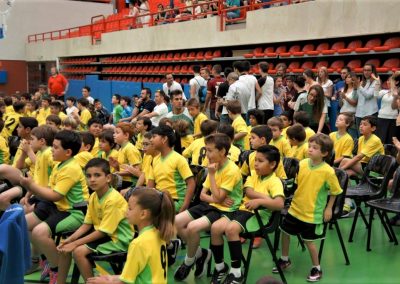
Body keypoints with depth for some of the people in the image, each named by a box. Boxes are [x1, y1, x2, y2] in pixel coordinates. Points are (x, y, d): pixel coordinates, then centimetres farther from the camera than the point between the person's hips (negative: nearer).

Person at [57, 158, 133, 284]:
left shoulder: (113, 199, -26)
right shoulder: (93, 196, 0)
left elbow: (103, 231, -24)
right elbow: (87, 224, 4)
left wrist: (75, 243, -22)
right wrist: (70, 239, -11)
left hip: (118, 238, -9)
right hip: (101, 233, 9)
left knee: (79, 251, -24)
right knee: (65, 246, 3)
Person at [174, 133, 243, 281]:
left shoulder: (232, 170, -19)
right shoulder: (214, 167, 6)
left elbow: (218, 198, -21)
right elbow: (202, 195, 7)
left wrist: (211, 174, -18)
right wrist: (214, 199, -14)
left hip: (225, 210, -8)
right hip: (211, 205, 8)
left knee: (192, 227, -29)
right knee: (176, 222, -7)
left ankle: (189, 261, -1)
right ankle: (200, 253, 10)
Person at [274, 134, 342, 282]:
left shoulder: (328, 171, -19)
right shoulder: (302, 163, -7)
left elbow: (335, 191, -7)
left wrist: (328, 209, -5)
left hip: (312, 213, -5)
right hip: (295, 207, 6)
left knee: (308, 241, 5)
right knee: (285, 232, 16)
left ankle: (317, 269, 28)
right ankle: (285, 260, 40)